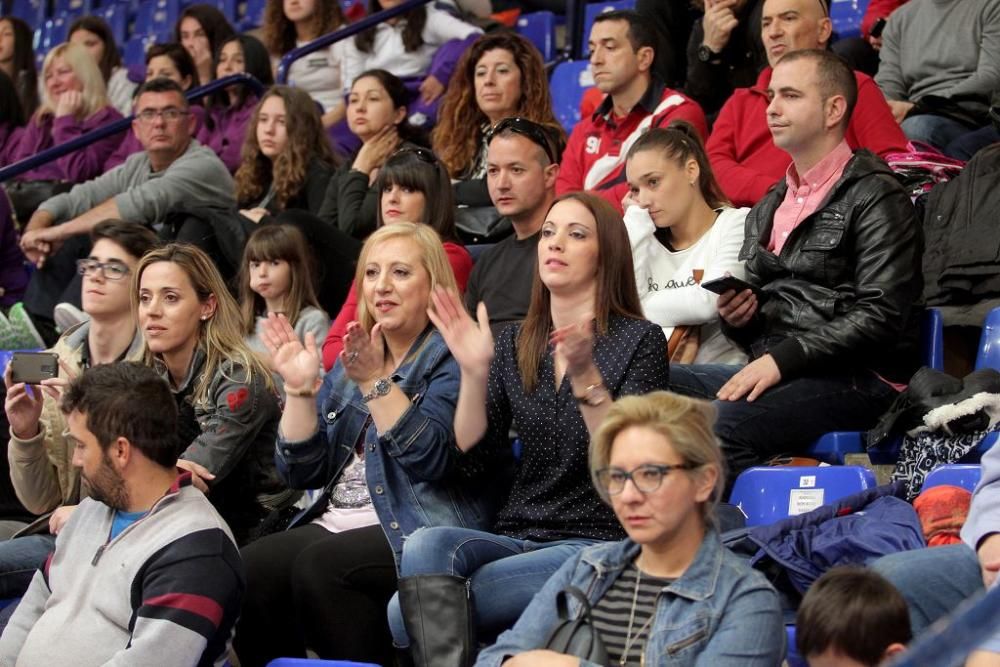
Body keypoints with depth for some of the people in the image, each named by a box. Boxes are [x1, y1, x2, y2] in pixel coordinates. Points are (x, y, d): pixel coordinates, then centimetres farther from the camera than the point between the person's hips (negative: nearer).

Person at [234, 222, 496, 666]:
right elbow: (301, 472, 13)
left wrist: (376, 382, -22)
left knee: (320, 566, -33)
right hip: (336, 524, 6)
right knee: (250, 569, -22)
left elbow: (430, 457, -17)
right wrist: (300, 390, 1)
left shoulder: (451, 357, -1)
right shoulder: (350, 364, 19)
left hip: (420, 529, -6)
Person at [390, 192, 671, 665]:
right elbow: (472, 457, 6)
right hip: (516, 535, 5)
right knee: (425, 544, -30)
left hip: (594, 542, -5)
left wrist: (585, 376, -24)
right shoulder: (516, 343, 15)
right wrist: (474, 373, -8)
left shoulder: (639, 340, 1)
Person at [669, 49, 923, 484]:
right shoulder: (769, 207, 24)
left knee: (722, 423, -34)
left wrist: (781, 359, -18)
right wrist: (735, 314, 4)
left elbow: (880, 317, -12)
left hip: (855, 380, -8)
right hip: (769, 371, 8)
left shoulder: (875, 198, -1)